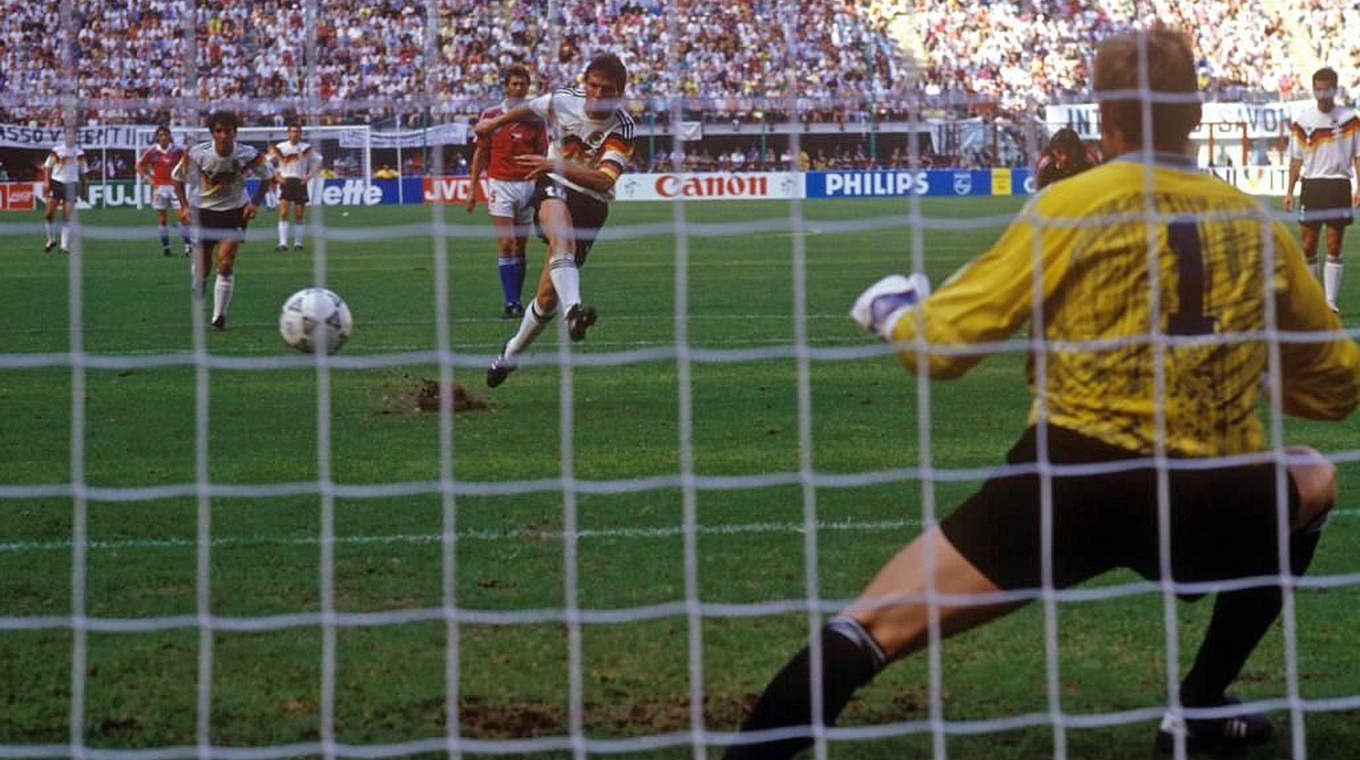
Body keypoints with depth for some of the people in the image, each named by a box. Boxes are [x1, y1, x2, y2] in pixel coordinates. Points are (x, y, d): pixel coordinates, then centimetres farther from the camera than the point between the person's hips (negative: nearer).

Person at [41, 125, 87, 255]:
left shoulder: (79, 152, 6)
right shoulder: (57, 149, 0)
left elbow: (83, 171, 16)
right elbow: (48, 166, 5)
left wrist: (83, 189, 16)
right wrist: (46, 181, -6)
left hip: (71, 185, 1)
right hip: (56, 182, -1)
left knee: (67, 217, -3)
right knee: (49, 213, -6)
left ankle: (65, 246, -1)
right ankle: (50, 240, 15)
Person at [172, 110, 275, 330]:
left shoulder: (248, 155, -19)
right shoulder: (197, 154, -19)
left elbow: (267, 177, 0)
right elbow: (178, 179, -1)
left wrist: (254, 203, -12)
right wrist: (184, 206, -11)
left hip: (235, 212, -1)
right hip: (205, 211, 1)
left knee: (225, 263, -17)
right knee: (202, 270, 4)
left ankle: (219, 316, -6)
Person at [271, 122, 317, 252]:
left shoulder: (307, 149, 6)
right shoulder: (279, 148, 3)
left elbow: (314, 166, 13)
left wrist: (308, 177, -4)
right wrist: (276, 176, -5)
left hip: (300, 183, 1)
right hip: (285, 182, -1)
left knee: (299, 216, 4)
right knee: (283, 213, -13)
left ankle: (298, 242, 14)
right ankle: (282, 243, -15)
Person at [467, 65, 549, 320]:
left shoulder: (535, 119, 5)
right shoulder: (491, 116, 1)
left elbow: (542, 156, 8)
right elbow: (481, 153, 6)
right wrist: (472, 187, 2)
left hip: (527, 184, 2)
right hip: (500, 185, -2)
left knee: (520, 247, 5)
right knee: (506, 244, -11)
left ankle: (516, 302, 10)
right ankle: (510, 303, -12)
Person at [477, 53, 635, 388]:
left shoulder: (623, 127, -16)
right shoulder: (562, 101, -7)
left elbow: (604, 181, -28)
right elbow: (528, 108, 17)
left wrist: (556, 165, -40)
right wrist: (496, 122, 29)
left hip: (591, 204, 0)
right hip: (552, 187, 0)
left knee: (548, 295, -1)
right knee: (561, 232, -39)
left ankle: (509, 355, 23)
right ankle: (573, 310, -61)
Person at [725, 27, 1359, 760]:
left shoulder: (1069, 206, 0)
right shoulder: (1258, 226, 10)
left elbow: (942, 344, -1)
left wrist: (890, 311, 21)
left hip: (1072, 486, -3)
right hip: (1210, 505, 3)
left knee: (873, 627, 0)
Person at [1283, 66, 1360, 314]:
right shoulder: (1302, 121, 2)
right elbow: (1296, 159, 8)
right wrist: (1290, 191, 3)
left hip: (1339, 185, 0)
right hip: (1312, 185, 0)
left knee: (1334, 248, 1)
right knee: (1309, 246, 2)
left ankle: (1330, 301, 4)